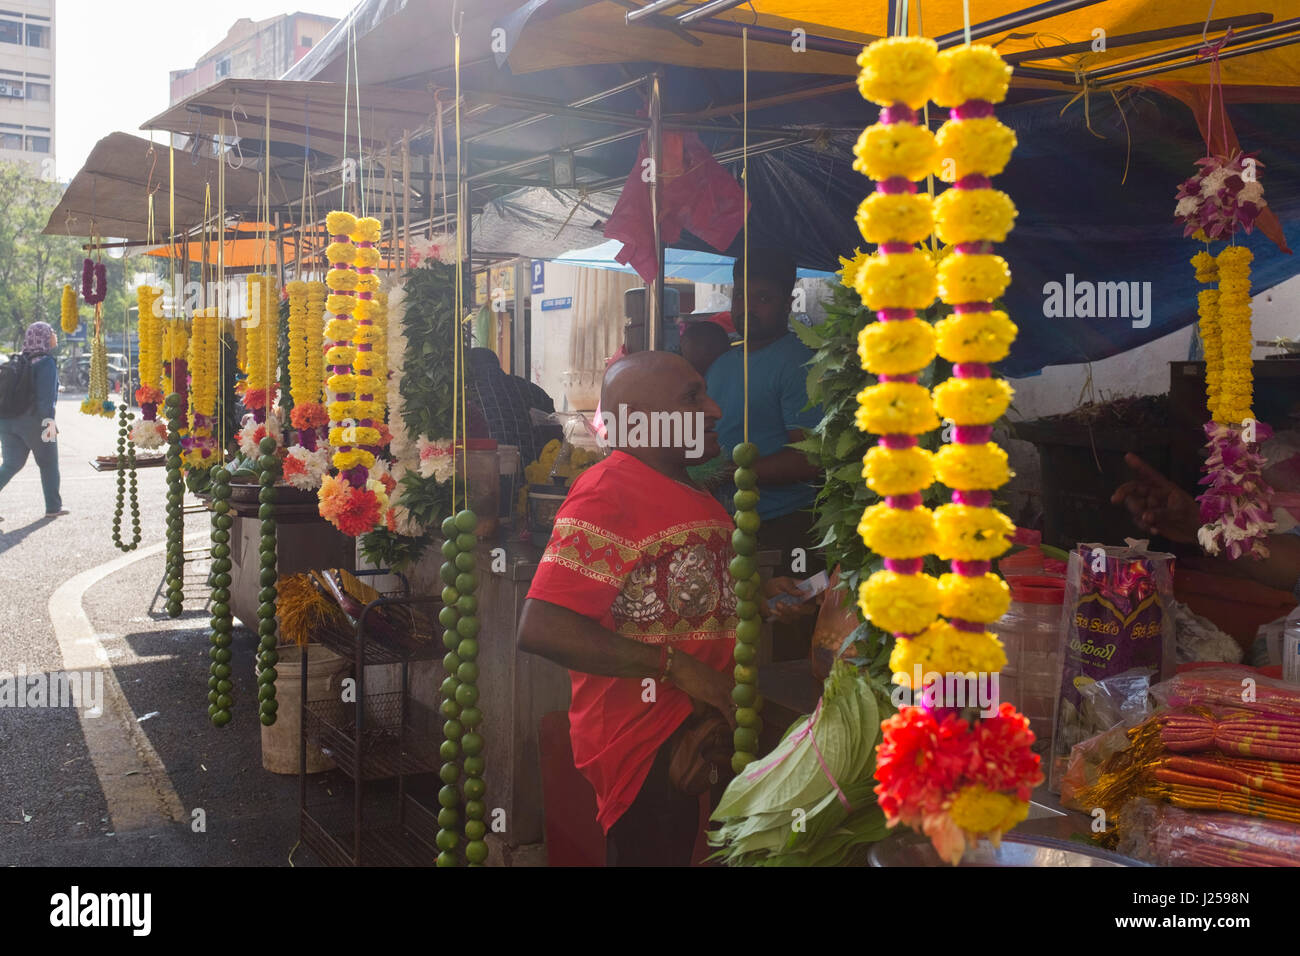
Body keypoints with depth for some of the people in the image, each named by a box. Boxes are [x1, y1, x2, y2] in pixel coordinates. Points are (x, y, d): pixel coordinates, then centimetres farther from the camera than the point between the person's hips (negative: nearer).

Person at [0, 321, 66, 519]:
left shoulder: (16, 361, 12)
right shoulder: (46, 362, -10)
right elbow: (46, 394, -20)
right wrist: (49, 419, -24)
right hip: (34, 421, -6)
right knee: (48, 464, 10)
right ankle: (53, 506, 16)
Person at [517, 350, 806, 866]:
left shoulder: (689, 494, 14)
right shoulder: (608, 490, -17)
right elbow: (540, 629, -27)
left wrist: (754, 594, 10)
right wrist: (673, 665, -24)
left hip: (701, 727, 9)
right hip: (645, 744, -9)